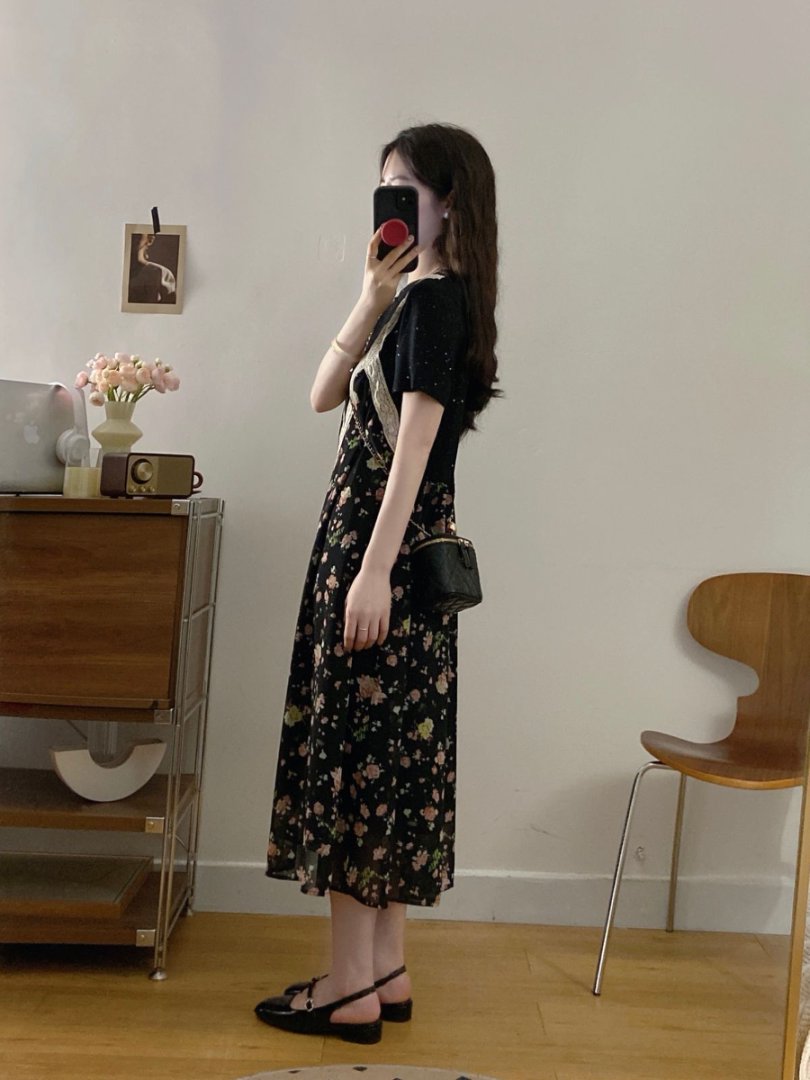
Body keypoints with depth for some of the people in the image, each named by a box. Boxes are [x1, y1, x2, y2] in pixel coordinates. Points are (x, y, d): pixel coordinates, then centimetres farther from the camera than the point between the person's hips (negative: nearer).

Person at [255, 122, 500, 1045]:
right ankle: (385, 969, 22)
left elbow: (415, 439, -19)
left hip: (389, 547, -9)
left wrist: (374, 572, -23)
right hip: (379, 542, 9)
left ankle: (350, 989, 8)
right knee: (390, 746, 11)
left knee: (354, 742, -4)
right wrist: (372, 297, 2)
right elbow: (325, 393, 12)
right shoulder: (416, 298, 17)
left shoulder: (439, 297, -11)